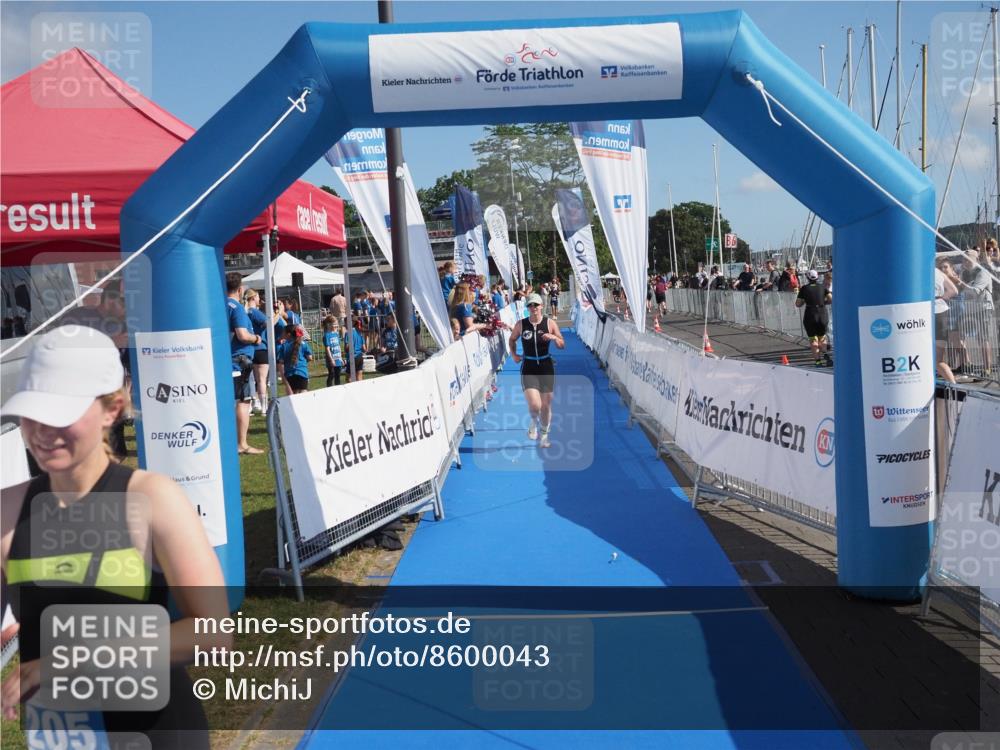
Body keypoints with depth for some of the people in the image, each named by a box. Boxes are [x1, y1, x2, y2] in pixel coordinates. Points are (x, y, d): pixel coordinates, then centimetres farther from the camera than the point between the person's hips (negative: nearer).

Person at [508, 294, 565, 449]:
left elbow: (562, 346, 2)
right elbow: (512, 340, 16)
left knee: (546, 405, 8)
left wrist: (554, 337, -17)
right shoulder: (520, 324, -2)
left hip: (546, 366, 1)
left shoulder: (549, 323, -2)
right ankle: (534, 423, 20)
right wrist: (514, 355, 2)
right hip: (528, 368, -1)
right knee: (534, 405, -15)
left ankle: (544, 434, 29)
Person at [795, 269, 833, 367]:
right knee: (822, 337, 19)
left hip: (810, 316, -2)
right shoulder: (822, 287, 4)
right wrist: (823, 302, 15)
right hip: (823, 315, 2)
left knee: (813, 339, 7)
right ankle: (825, 354, -3)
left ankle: (818, 360, 0)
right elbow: (831, 299, -2)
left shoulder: (804, 289, -1)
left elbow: (798, 304, -2)